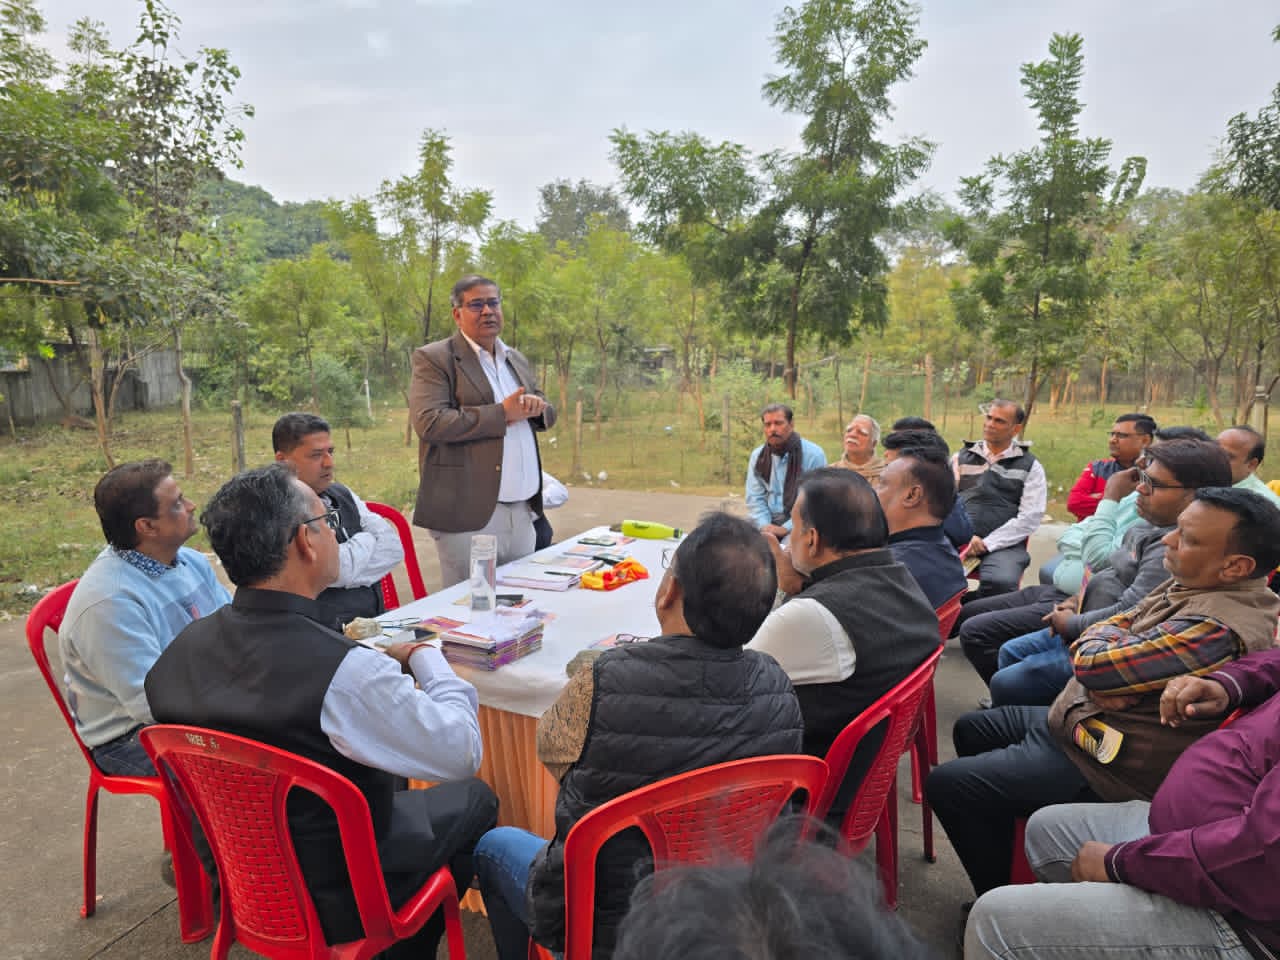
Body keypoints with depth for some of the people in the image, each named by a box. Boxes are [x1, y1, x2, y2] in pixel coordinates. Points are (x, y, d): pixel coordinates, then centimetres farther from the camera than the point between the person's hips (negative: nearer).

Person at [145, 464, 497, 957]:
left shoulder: (181, 647, -13)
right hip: (334, 897, -6)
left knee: (398, 783, 28)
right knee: (474, 802, 17)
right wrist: (426, 657, -9)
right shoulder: (347, 671, -35)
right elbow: (463, 752, -23)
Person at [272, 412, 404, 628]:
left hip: (378, 617, 7)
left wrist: (349, 573, -9)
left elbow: (394, 548, 6)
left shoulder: (341, 493, 13)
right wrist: (367, 538, 0)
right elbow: (341, 571, -19)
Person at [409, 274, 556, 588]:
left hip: (523, 511, 6)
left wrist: (537, 407, -2)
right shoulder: (434, 359, -3)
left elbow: (548, 416, 22)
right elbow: (428, 422, -17)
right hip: (470, 514, -6)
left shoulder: (516, 359, 18)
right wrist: (502, 414, -14)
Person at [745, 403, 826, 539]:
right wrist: (764, 525, -12)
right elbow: (754, 497, 6)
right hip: (769, 523, 4)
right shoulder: (757, 456, 9)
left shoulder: (814, 455, -5)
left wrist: (786, 528, -17)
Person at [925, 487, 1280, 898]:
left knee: (946, 784, -12)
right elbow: (1105, 630, 4)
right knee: (970, 730, 22)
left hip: (1103, 766, -10)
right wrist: (1104, 683, -17)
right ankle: (1005, 868, 32)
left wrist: (1101, 641, -7)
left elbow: (1092, 663, -30)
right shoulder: (1193, 584, 1)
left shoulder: (1217, 627, -31)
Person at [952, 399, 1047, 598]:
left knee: (1000, 582, -35)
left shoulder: (1030, 466, 12)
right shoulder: (961, 458, 19)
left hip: (1004, 544, -1)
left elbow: (1030, 517, 1)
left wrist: (987, 543, -9)